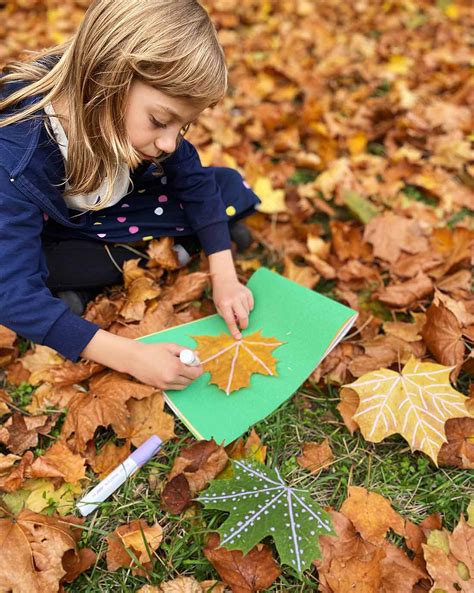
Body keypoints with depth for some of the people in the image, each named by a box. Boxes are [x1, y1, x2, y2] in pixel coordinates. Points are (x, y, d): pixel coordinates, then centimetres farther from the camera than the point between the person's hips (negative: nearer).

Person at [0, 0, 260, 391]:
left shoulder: (123, 113, -25)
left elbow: (194, 180, -14)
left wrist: (223, 277, -24)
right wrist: (129, 355, -46)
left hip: (112, 209, 3)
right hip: (52, 238, -2)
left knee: (230, 189, -6)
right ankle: (155, 253, -14)